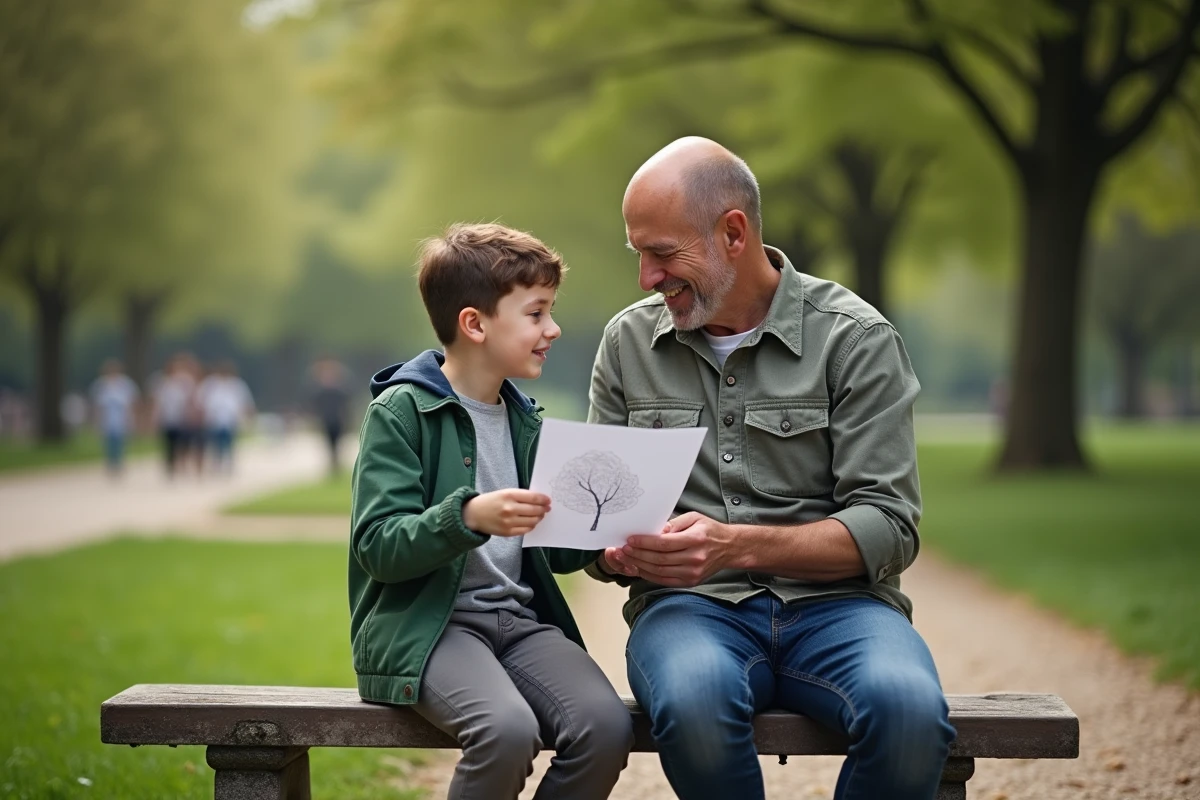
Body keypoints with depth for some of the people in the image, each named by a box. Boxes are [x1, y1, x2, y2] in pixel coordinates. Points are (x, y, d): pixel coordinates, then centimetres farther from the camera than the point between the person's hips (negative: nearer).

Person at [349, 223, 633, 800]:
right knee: (508, 730, -34)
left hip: (518, 618, 6)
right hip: (425, 625, -6)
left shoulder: (523, 420, 17)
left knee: (607, 727, -21)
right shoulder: (401, 411, -5)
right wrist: (469, 517, -30)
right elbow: (378, 546, -14)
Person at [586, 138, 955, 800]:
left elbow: (888, 529, -6)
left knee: (909, 710, -35)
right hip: (689, 602, 1)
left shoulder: (856, 339, 1)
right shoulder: (627, 342, 11)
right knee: (693, 705, -36)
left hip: (832, 601, -1)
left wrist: (738, 544, -20)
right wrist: (619, 554, -10)